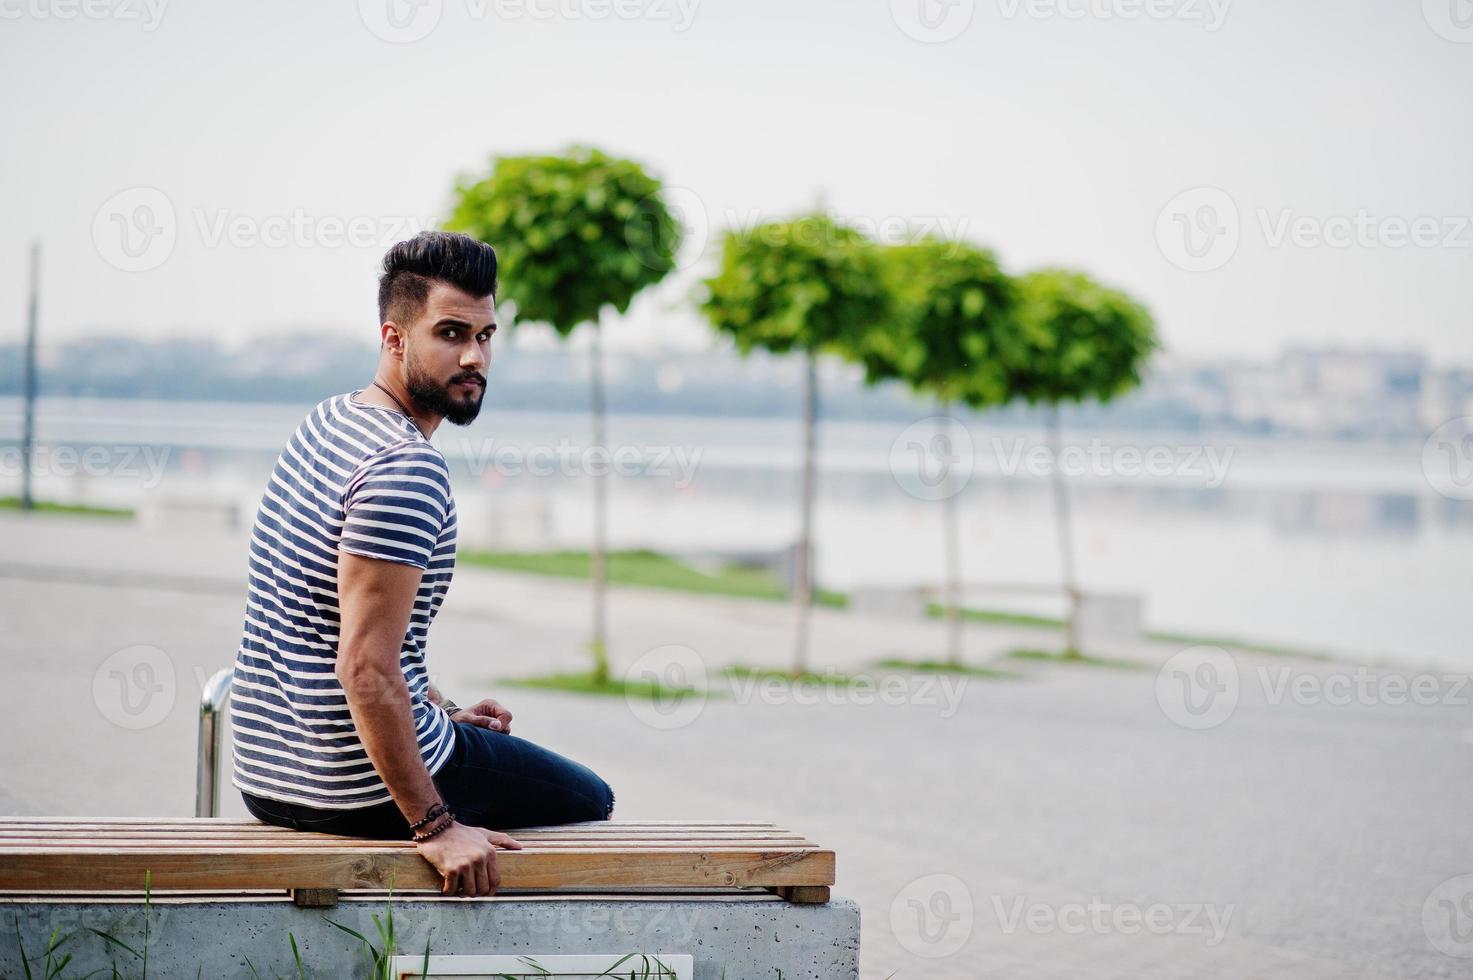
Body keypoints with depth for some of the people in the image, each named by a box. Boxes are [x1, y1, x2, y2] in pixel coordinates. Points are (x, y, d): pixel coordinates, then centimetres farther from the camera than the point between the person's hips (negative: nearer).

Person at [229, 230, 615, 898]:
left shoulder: (325, 424, 8)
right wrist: (434, 825, -25)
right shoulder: (406, 469, -23)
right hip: (356, 789, -9)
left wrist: (440, 712, 21)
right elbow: (366, 667, -28)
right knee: (591, 801, 13)